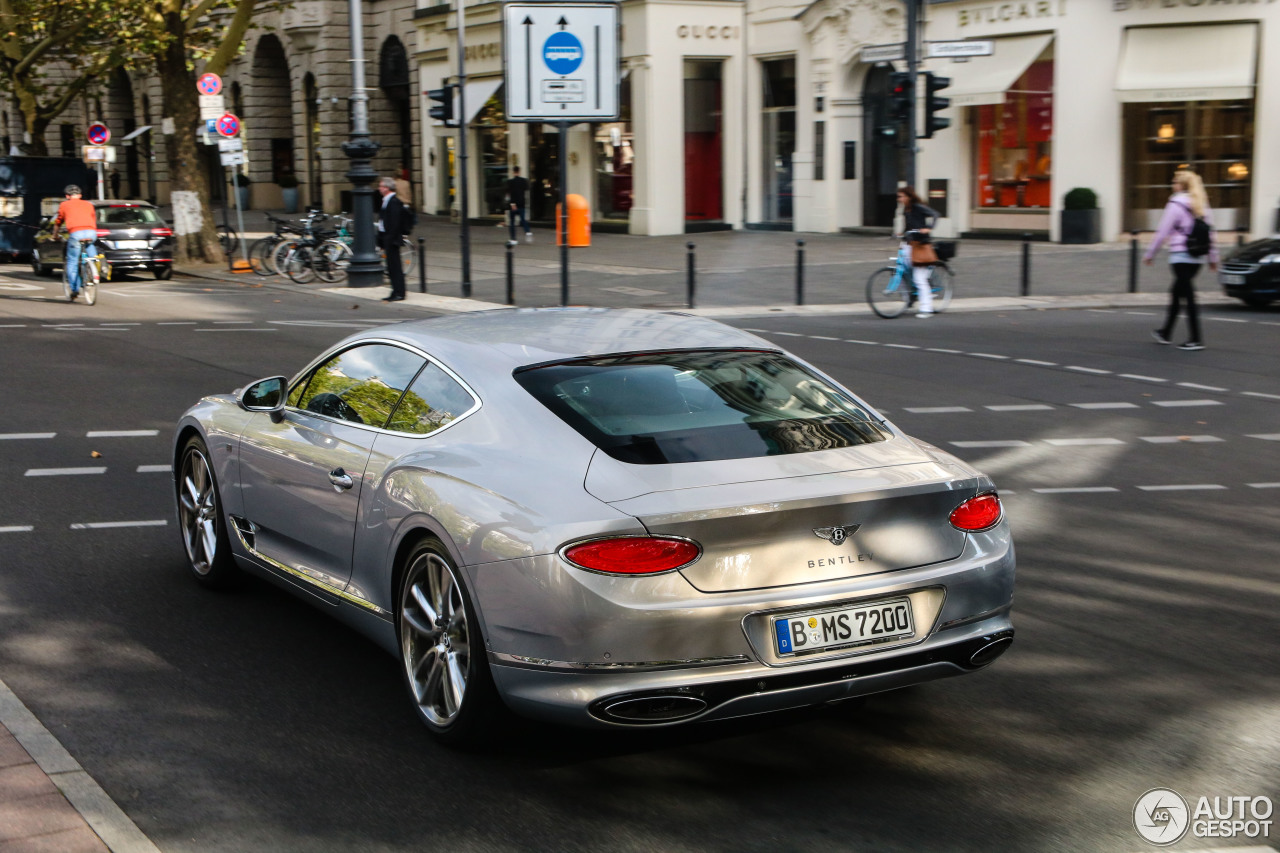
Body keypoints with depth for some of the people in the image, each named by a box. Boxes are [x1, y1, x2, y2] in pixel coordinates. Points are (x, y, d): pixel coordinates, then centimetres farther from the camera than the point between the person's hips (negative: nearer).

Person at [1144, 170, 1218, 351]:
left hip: (1181, 256, -7)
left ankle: (1196, 339, -8)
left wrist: (1149, 254, -1)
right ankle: (1166, 332, 28)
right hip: (1198, 257, 7)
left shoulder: (1176, 205, -9)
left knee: (1188, 297, -6)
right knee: (1177, 293, 19)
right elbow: (1211, 233, 12)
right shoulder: (1203, 205, 12)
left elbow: (1162, 232, -9)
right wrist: (1213, 257, 16)